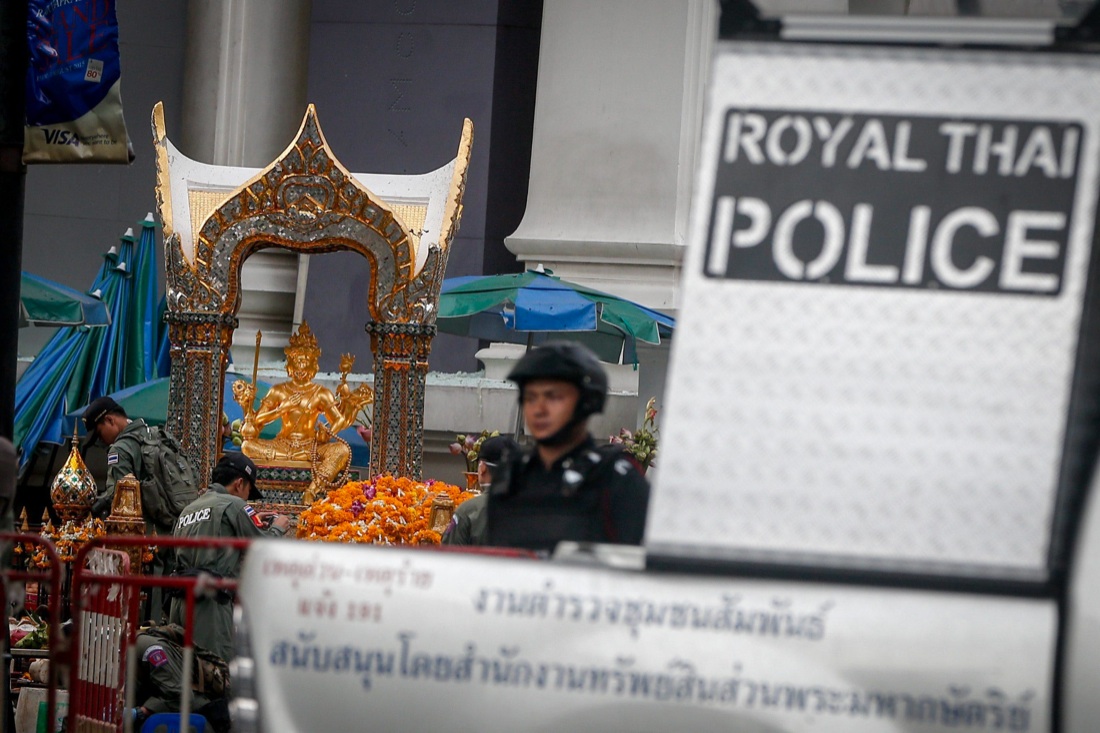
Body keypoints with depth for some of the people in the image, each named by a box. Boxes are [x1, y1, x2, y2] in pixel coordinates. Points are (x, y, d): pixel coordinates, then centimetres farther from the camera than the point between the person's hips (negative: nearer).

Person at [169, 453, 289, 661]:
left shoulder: (189, 509, 21)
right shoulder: (234, 505, -1)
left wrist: (253, 521, 27)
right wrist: (277, 528, 19)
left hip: (179, 600, 8)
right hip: (210, 601, -8)